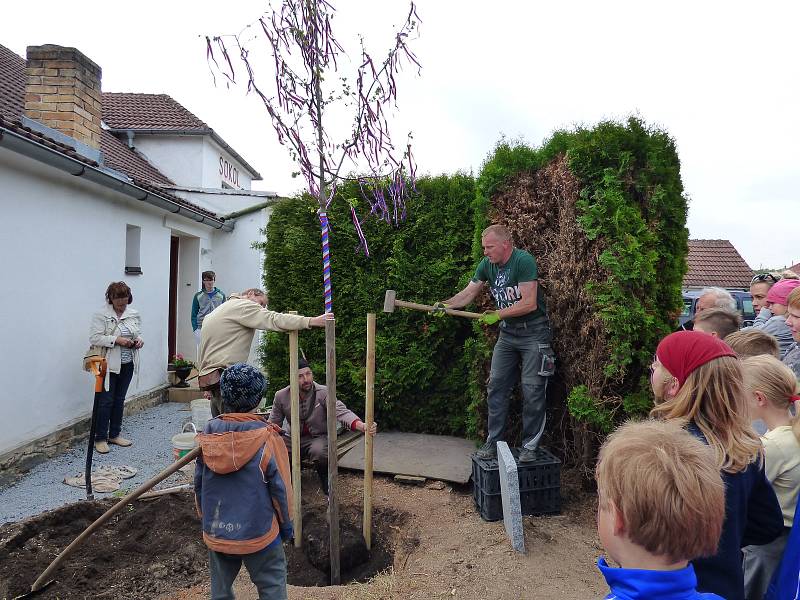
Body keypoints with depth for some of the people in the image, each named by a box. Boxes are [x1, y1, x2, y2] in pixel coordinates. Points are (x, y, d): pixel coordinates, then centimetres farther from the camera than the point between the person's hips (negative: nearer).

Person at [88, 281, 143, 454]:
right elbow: (95, 338, -15)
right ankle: (100, 438, 9)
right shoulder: (101, 315, -9)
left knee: (119, 400, 14)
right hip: (109, 364, -5)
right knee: (105, 401, -1)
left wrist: (139, 340, -5)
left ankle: (115, 434, 24)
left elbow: (138, 333, 17)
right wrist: (116, 340, -23)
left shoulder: (134, 314, 8)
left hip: (127, 364, 6)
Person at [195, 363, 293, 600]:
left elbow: (198, 484, 3)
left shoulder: (207, 435, -8)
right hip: (258, 535, -4)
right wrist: (286, 524, 5)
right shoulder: (267, 439, -19)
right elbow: (280, 488, -11)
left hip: (215, 533, 4)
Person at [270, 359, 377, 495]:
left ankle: (328, 490, -6)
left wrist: (362, 426, -46)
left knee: (319, 452, -38)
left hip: (319, 438, -3)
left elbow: (341, 411, -26)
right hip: (294, 439, 3)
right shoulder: (281, 396, -4)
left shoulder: (324, 393, -13)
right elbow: (273, 424, 4)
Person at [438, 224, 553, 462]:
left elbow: (529, 304, -23)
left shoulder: (524, 261, -18)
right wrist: (446, 305, -15)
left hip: (533, 332, -6)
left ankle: (530, 446, 11)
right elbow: (468, 293, 2)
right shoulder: (487, 265, 2)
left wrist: (498, 314, -19)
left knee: (532, 390, -2)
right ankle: (493, 443, 15)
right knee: (496, 386, 5)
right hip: (507, 333, 7)